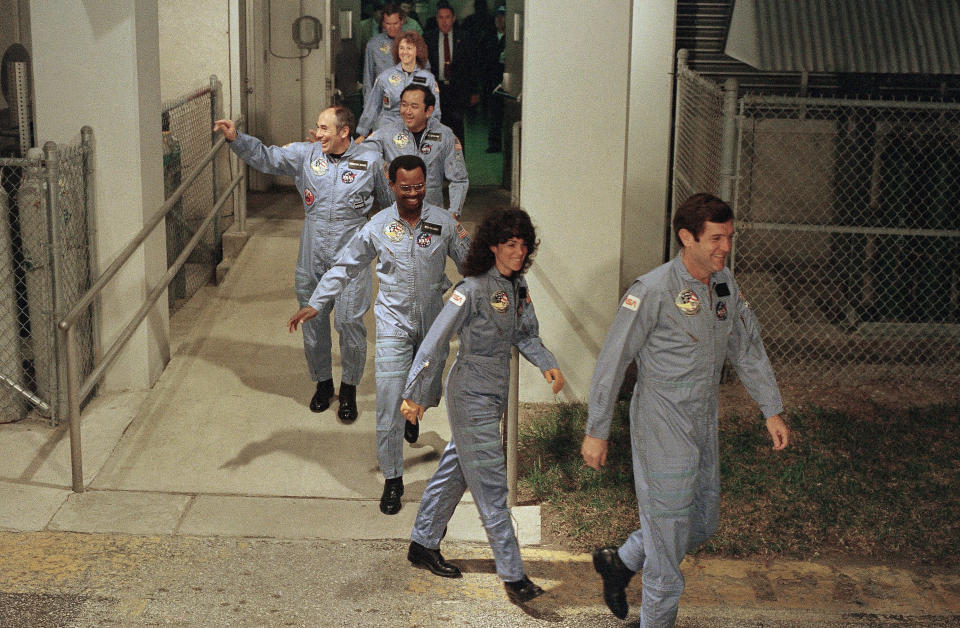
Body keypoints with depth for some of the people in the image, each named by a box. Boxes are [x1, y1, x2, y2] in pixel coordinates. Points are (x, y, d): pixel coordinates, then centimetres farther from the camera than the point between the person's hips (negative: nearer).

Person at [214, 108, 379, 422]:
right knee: (313, 321, 11)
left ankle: (349, 389, 17)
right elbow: (266, 157, 2)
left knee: (349, 322, -3)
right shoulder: (306, 154, 2)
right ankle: (322, 382, 31)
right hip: (312, 256, 3)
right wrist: (236, 138, -10)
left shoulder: (370, 161, -3)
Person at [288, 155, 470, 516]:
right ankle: (392, 479, 3)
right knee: (389, 403, -8)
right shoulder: (378, 227, -6)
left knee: (429, 395, 19)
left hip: (432, 324, 2)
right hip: (394, 324, -2)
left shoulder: (443, 222, -6)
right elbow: (345, 267, 3)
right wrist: (315, 304, -2)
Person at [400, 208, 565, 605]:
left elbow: (526, 334, 16)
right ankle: (513, 576, -2)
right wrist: (417, 395, -15)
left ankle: (423, 545, 34)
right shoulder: (473, 289, -19)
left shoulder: (517, 285, 5)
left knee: (454, 472, 19)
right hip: (472, 396, -9)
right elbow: (435, 341, -17)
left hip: (495, 393, 9)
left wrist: (547, 364, -3)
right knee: (491, 486, -6)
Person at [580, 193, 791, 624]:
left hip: (703, 425, 8)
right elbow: (612, 362, -16)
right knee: (668, 527, 2)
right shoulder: (652, 292, -20)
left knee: (701, 524, 17)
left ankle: (620, 562, 38)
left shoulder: (724, 283, 2)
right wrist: (596, 431, -14)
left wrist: (772, 410, 12)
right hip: (663, 428, -8)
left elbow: (748, 348, 14)